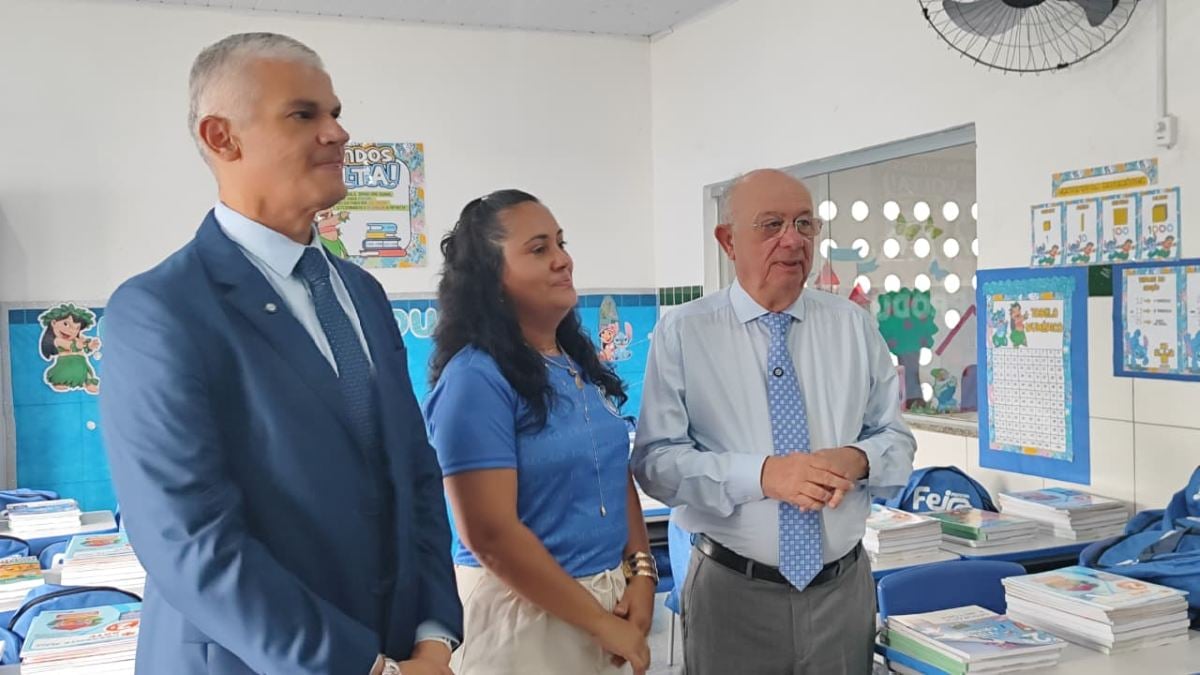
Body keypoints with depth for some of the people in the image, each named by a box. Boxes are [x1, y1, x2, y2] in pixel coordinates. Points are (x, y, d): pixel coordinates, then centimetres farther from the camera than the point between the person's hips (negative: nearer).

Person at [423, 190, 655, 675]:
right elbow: (489, 534, -22)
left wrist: (641, 571, -4)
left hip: (609, 593, 7)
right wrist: (601, 623, -16)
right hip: (524, 608, -7)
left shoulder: (579, 364, 6)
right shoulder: (475, 379, -19)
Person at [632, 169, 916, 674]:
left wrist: (858, 459, -17)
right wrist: (761, 474, -24)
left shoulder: (855, 326, 3)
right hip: (733, 592, -3)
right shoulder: (682, 333, -6)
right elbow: (655, 459, -12)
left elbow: (896, 439, 5)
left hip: (844, 588, 3)